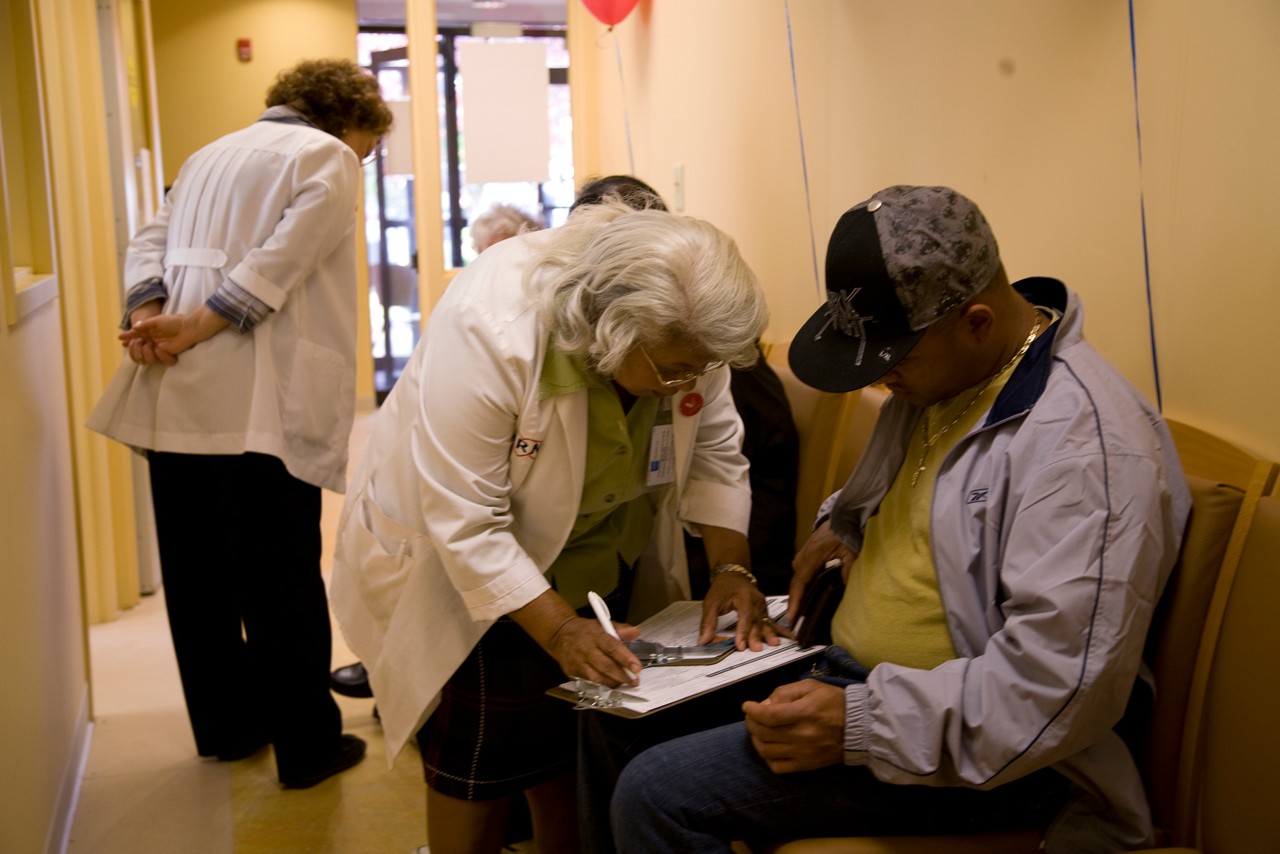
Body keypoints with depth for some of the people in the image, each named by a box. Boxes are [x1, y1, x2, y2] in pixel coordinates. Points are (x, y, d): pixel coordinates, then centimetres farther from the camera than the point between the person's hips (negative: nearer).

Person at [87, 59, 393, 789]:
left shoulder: (211, 155, 24)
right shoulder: (328, 158, 0)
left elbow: (151, 244, 12)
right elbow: (280, 263, -15)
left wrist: (149, 313, -4)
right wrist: (195, 327, -14)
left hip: (176, 398, 8)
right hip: (259, 407, -7)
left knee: (198, 571, 15)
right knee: (284, 582, 2)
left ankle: (225, 725, 29)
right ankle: (308, 745, 13)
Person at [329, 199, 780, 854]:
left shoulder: (682, 334, -19)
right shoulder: (489, 330, -35)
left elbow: (714, 452, -6)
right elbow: (467, 524, -32)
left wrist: (731, 567, -18)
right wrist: (558, 629, -36)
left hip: (596, 556, 5)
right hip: (462, 566, -4)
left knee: (580, 746, 10)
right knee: (482, 761, 1)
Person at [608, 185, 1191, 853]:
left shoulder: (1086, 447, -26)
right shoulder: (939, 367, 4)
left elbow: (1057, 692, -29)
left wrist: (860, 724, -29)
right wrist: (846, 523, 7)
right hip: (851, 672, 9)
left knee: (657, 793, -20)